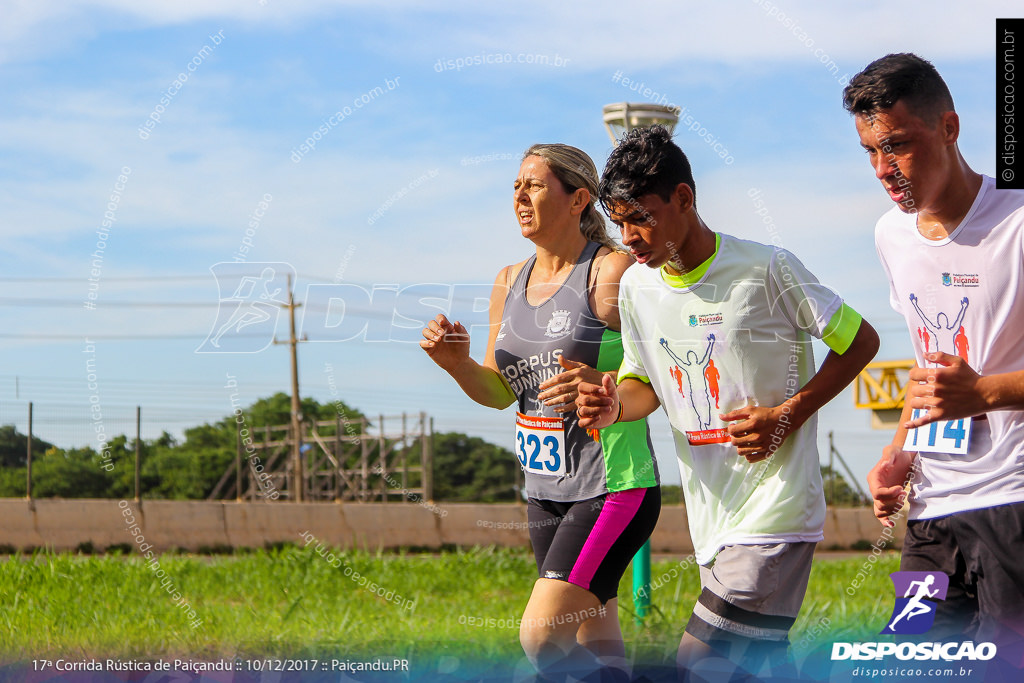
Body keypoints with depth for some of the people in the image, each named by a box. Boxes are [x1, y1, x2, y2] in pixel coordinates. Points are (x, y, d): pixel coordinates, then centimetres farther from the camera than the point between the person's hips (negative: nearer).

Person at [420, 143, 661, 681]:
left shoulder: (612, 271, -11)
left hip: (613, 487, -8)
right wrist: (458, 364, -5)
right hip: (545, 493, 8)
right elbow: (501, 391, 15)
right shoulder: (510, 282, 11)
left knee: (542, 636, -19)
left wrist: (602, 385, -30)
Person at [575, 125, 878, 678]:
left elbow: (860, 341, -3)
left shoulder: (765, 269, -12)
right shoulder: (636, 286, 6)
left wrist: (786, 417, -12)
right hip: (711, 519, 6)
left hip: (773, 512, -6)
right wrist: (613, 406, -5)